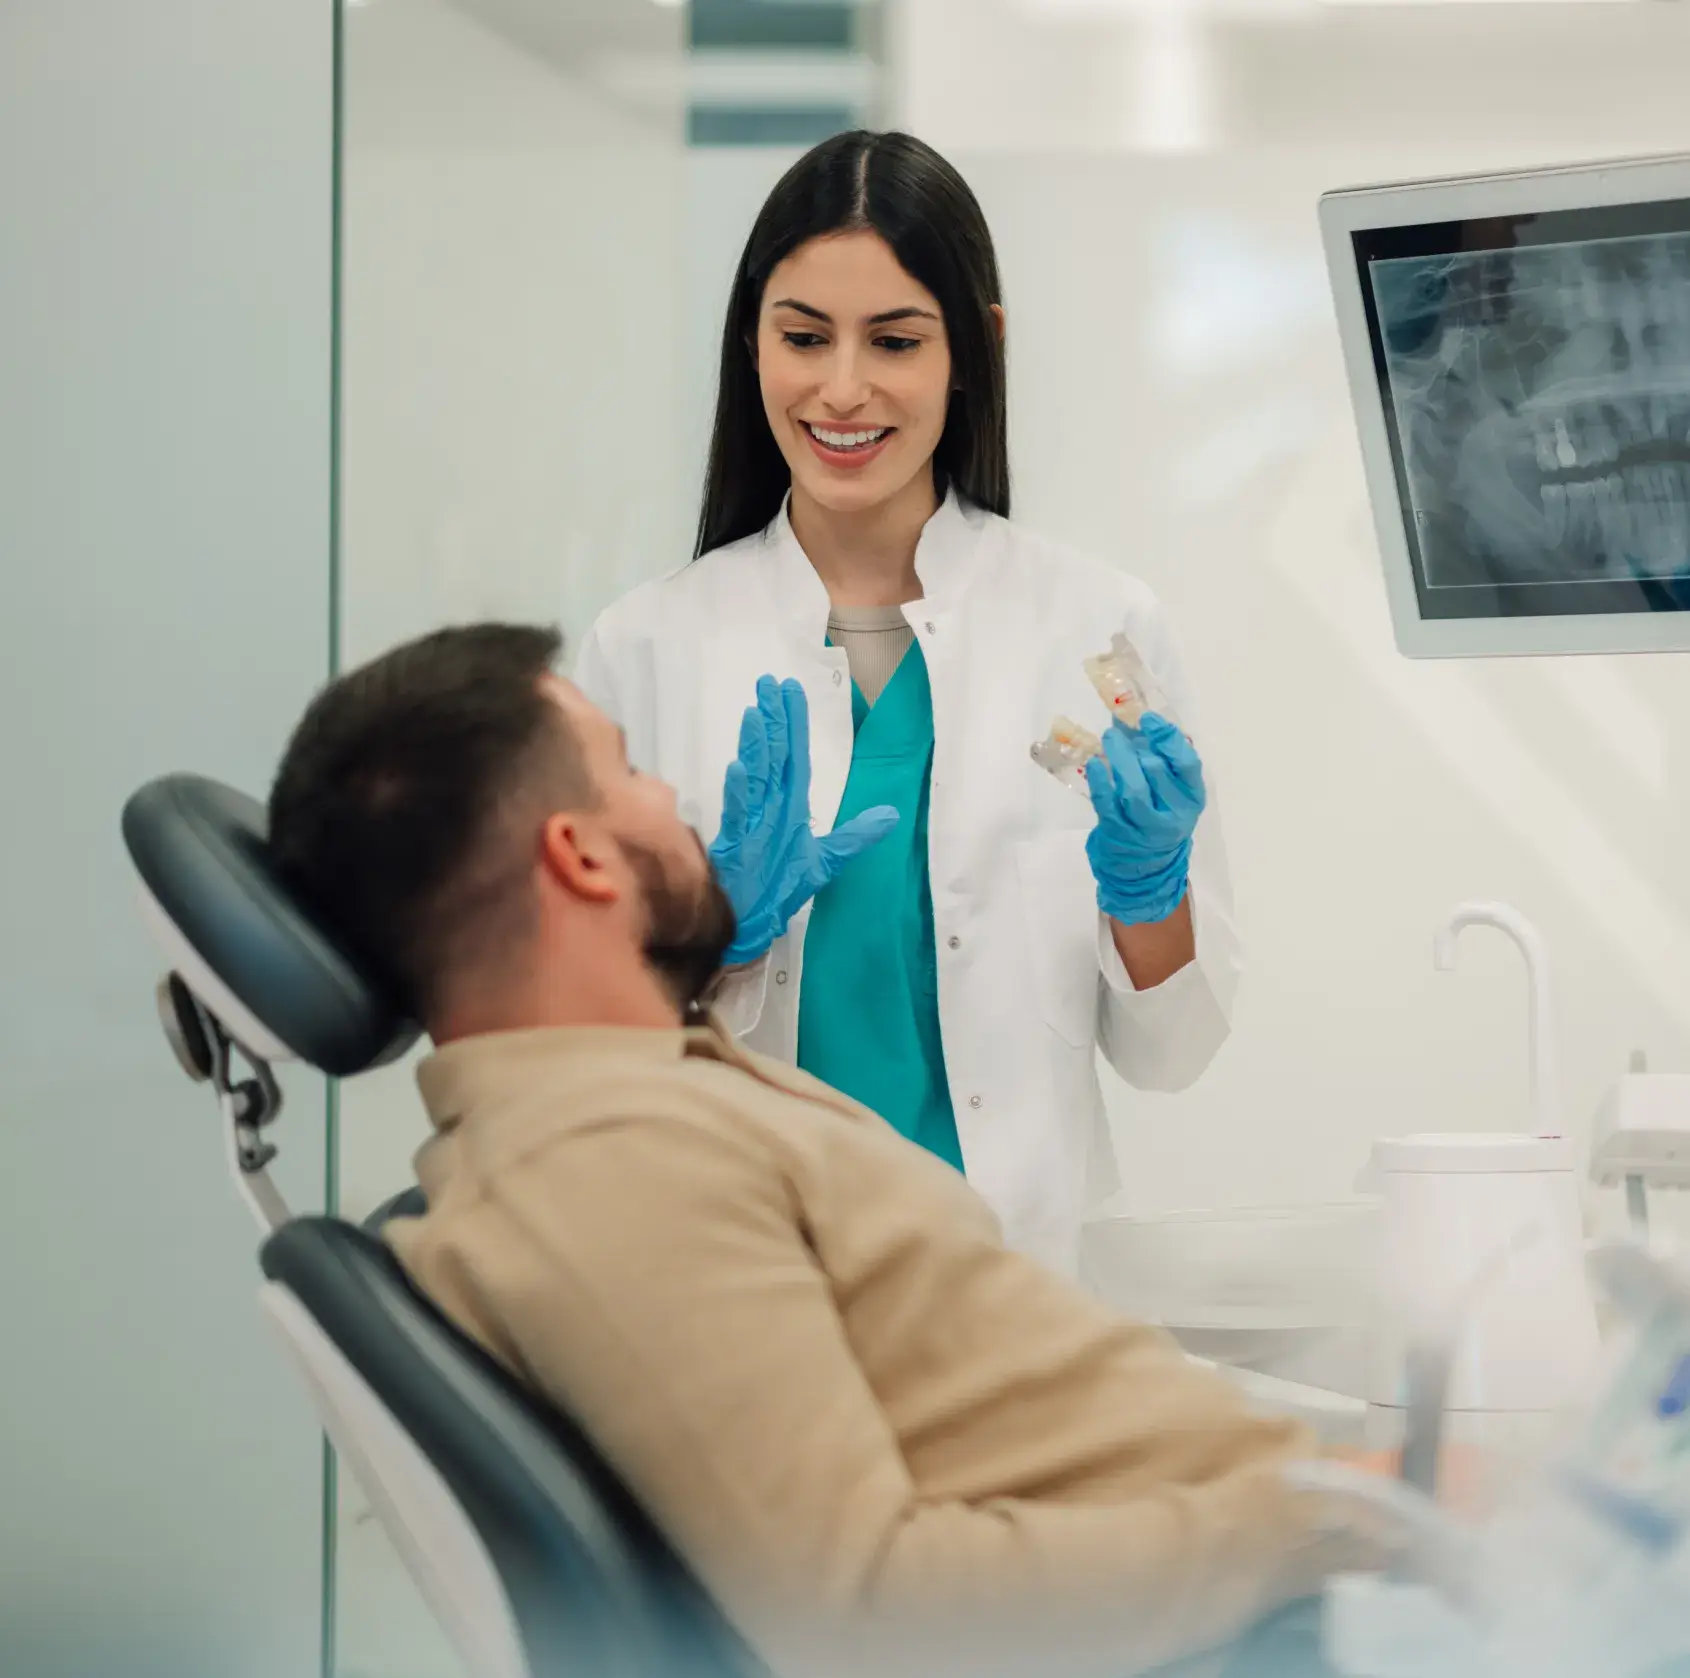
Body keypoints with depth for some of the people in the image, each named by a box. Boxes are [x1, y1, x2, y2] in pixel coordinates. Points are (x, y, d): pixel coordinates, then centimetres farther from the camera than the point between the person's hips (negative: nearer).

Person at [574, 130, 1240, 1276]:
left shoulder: (1100, 628, 6)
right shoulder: (646, 648, 6)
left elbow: (1168, 1050, 10)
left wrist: (1149, 890, -8)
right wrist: (725, 931, -11)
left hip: (1021, 1257, 0)